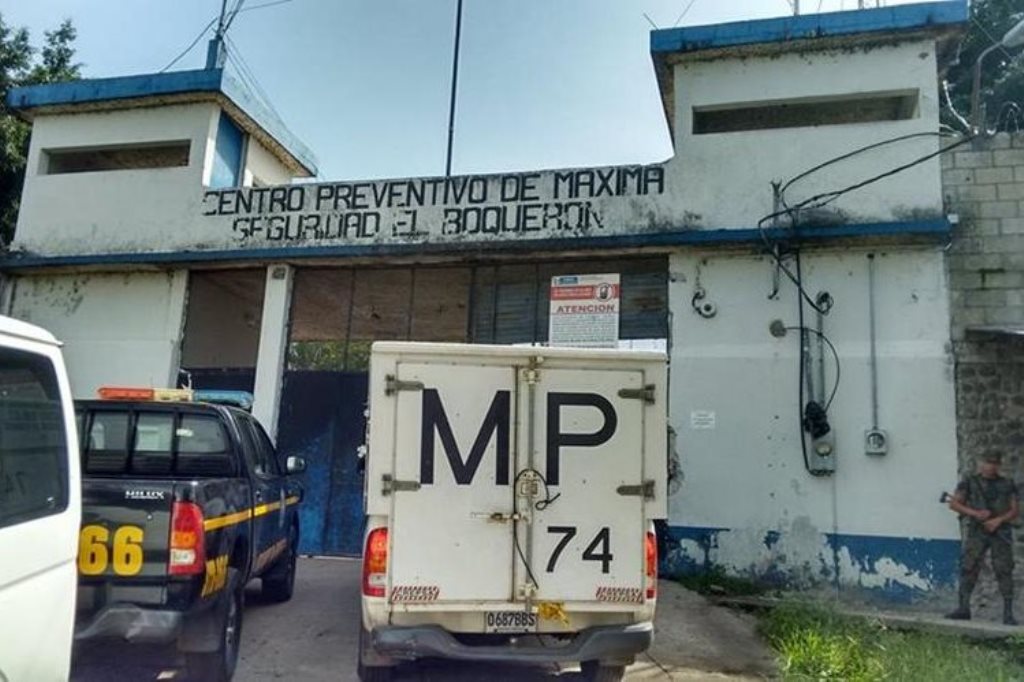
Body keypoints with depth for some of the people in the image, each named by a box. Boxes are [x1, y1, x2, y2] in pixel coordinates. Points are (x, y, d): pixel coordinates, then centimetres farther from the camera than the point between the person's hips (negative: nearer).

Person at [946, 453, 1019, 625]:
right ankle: (964, 608, 2)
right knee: (968, 567, -4)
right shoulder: (970, 482, 6)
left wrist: (999, 520, -10)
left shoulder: (1007, 485, 11)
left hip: (1001, 532, 1)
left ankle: (1008, 612, 4)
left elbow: (1015, 510, 7)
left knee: (1004, 570, -3)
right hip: (976, 531, -1)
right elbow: (954, 503, 3)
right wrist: (974, 513, -11)